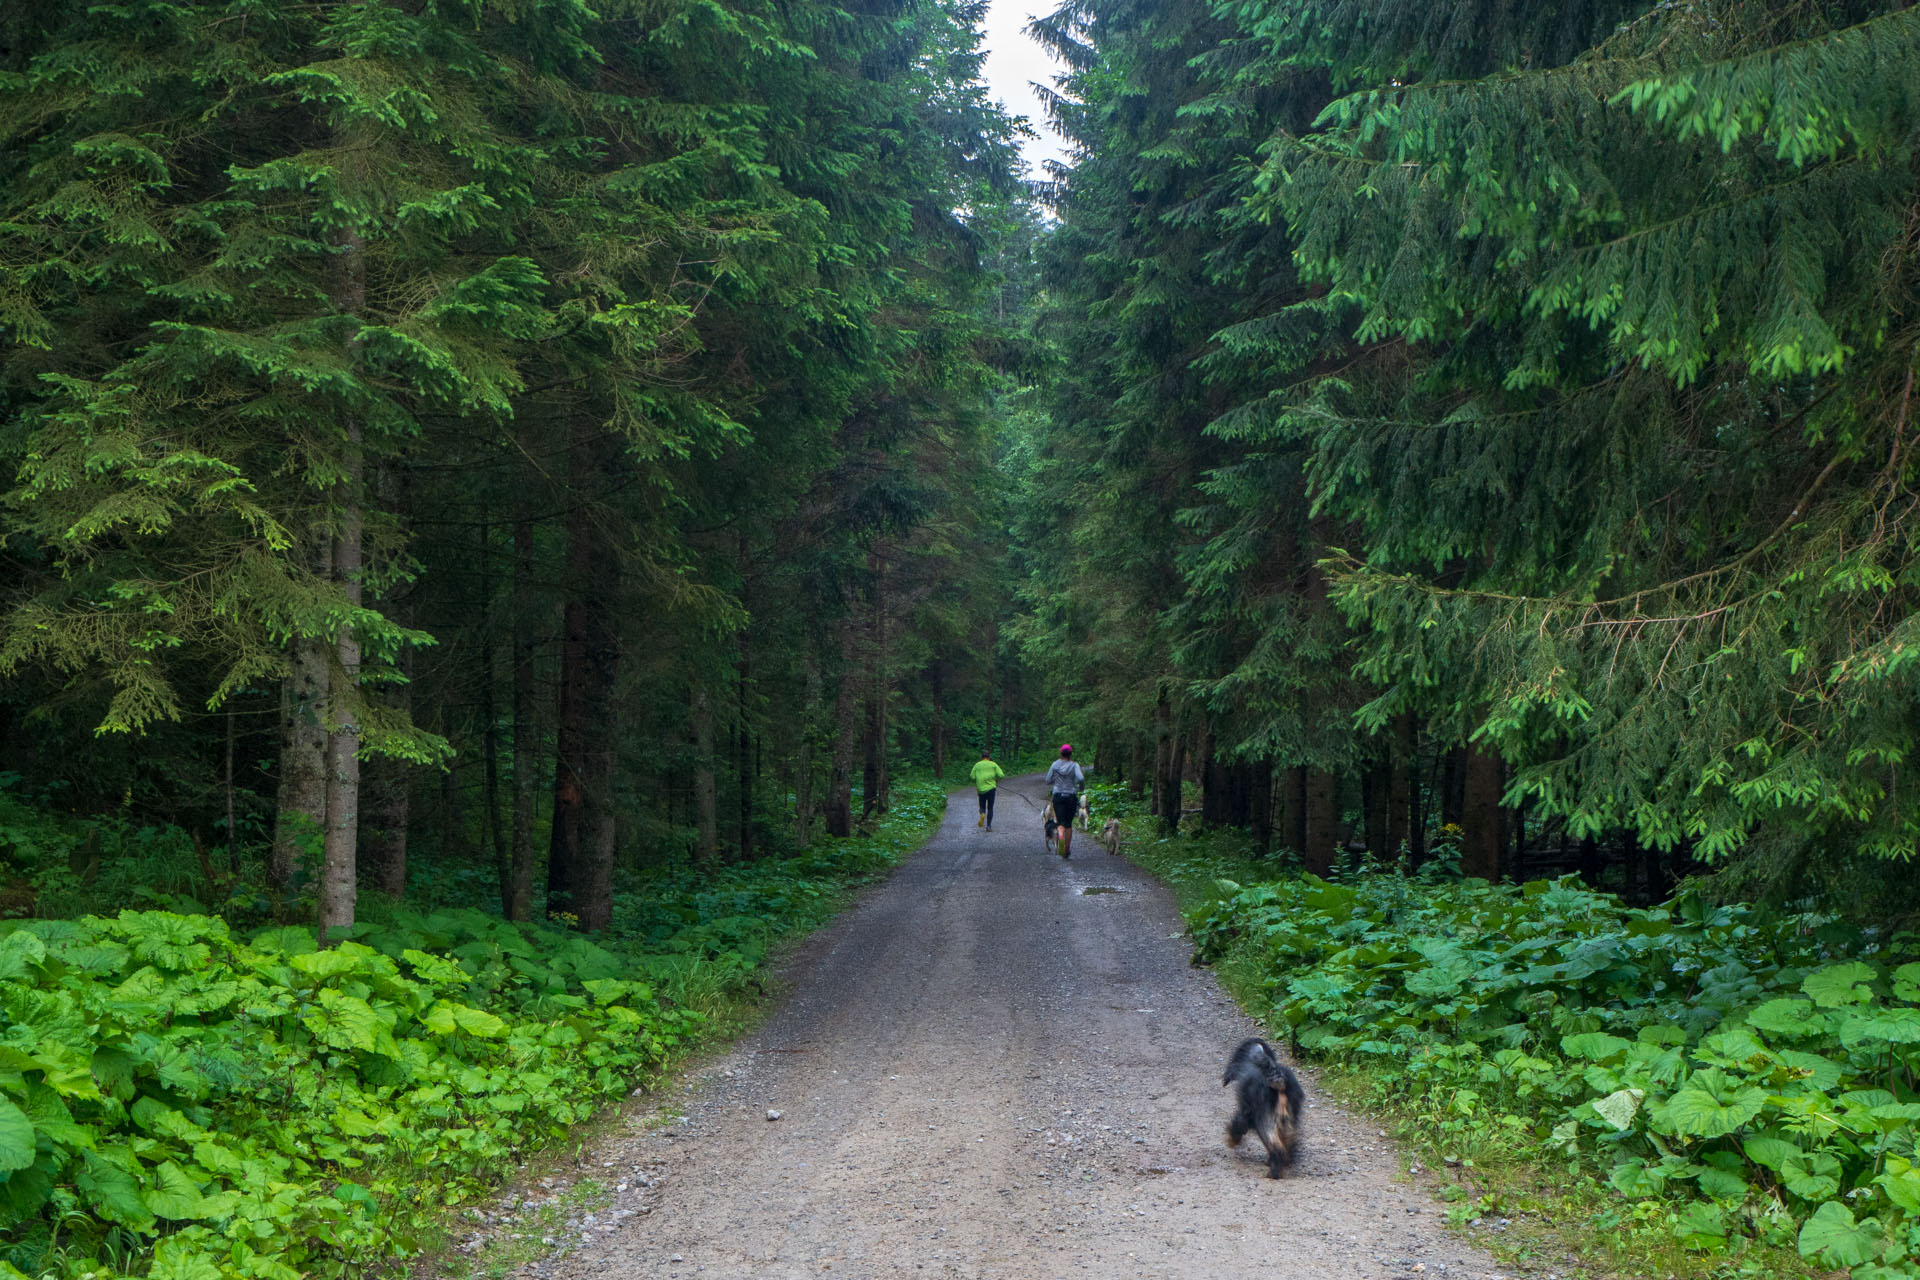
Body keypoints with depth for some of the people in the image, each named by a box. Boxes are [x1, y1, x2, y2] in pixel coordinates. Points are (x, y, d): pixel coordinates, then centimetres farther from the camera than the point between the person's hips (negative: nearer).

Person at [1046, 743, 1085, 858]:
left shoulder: (1055, 765, 0)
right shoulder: (1074, 766, -5)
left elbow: (1048, 781, 2)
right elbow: (1080, 778, -20)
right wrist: (1081, 786, 1)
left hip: (1058, 796, 0)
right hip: (1071, 796, 0)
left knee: (1061, 822, -1)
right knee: (1069, 824, 12)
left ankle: (1061, 836, -36)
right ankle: (1067, 850, 16)